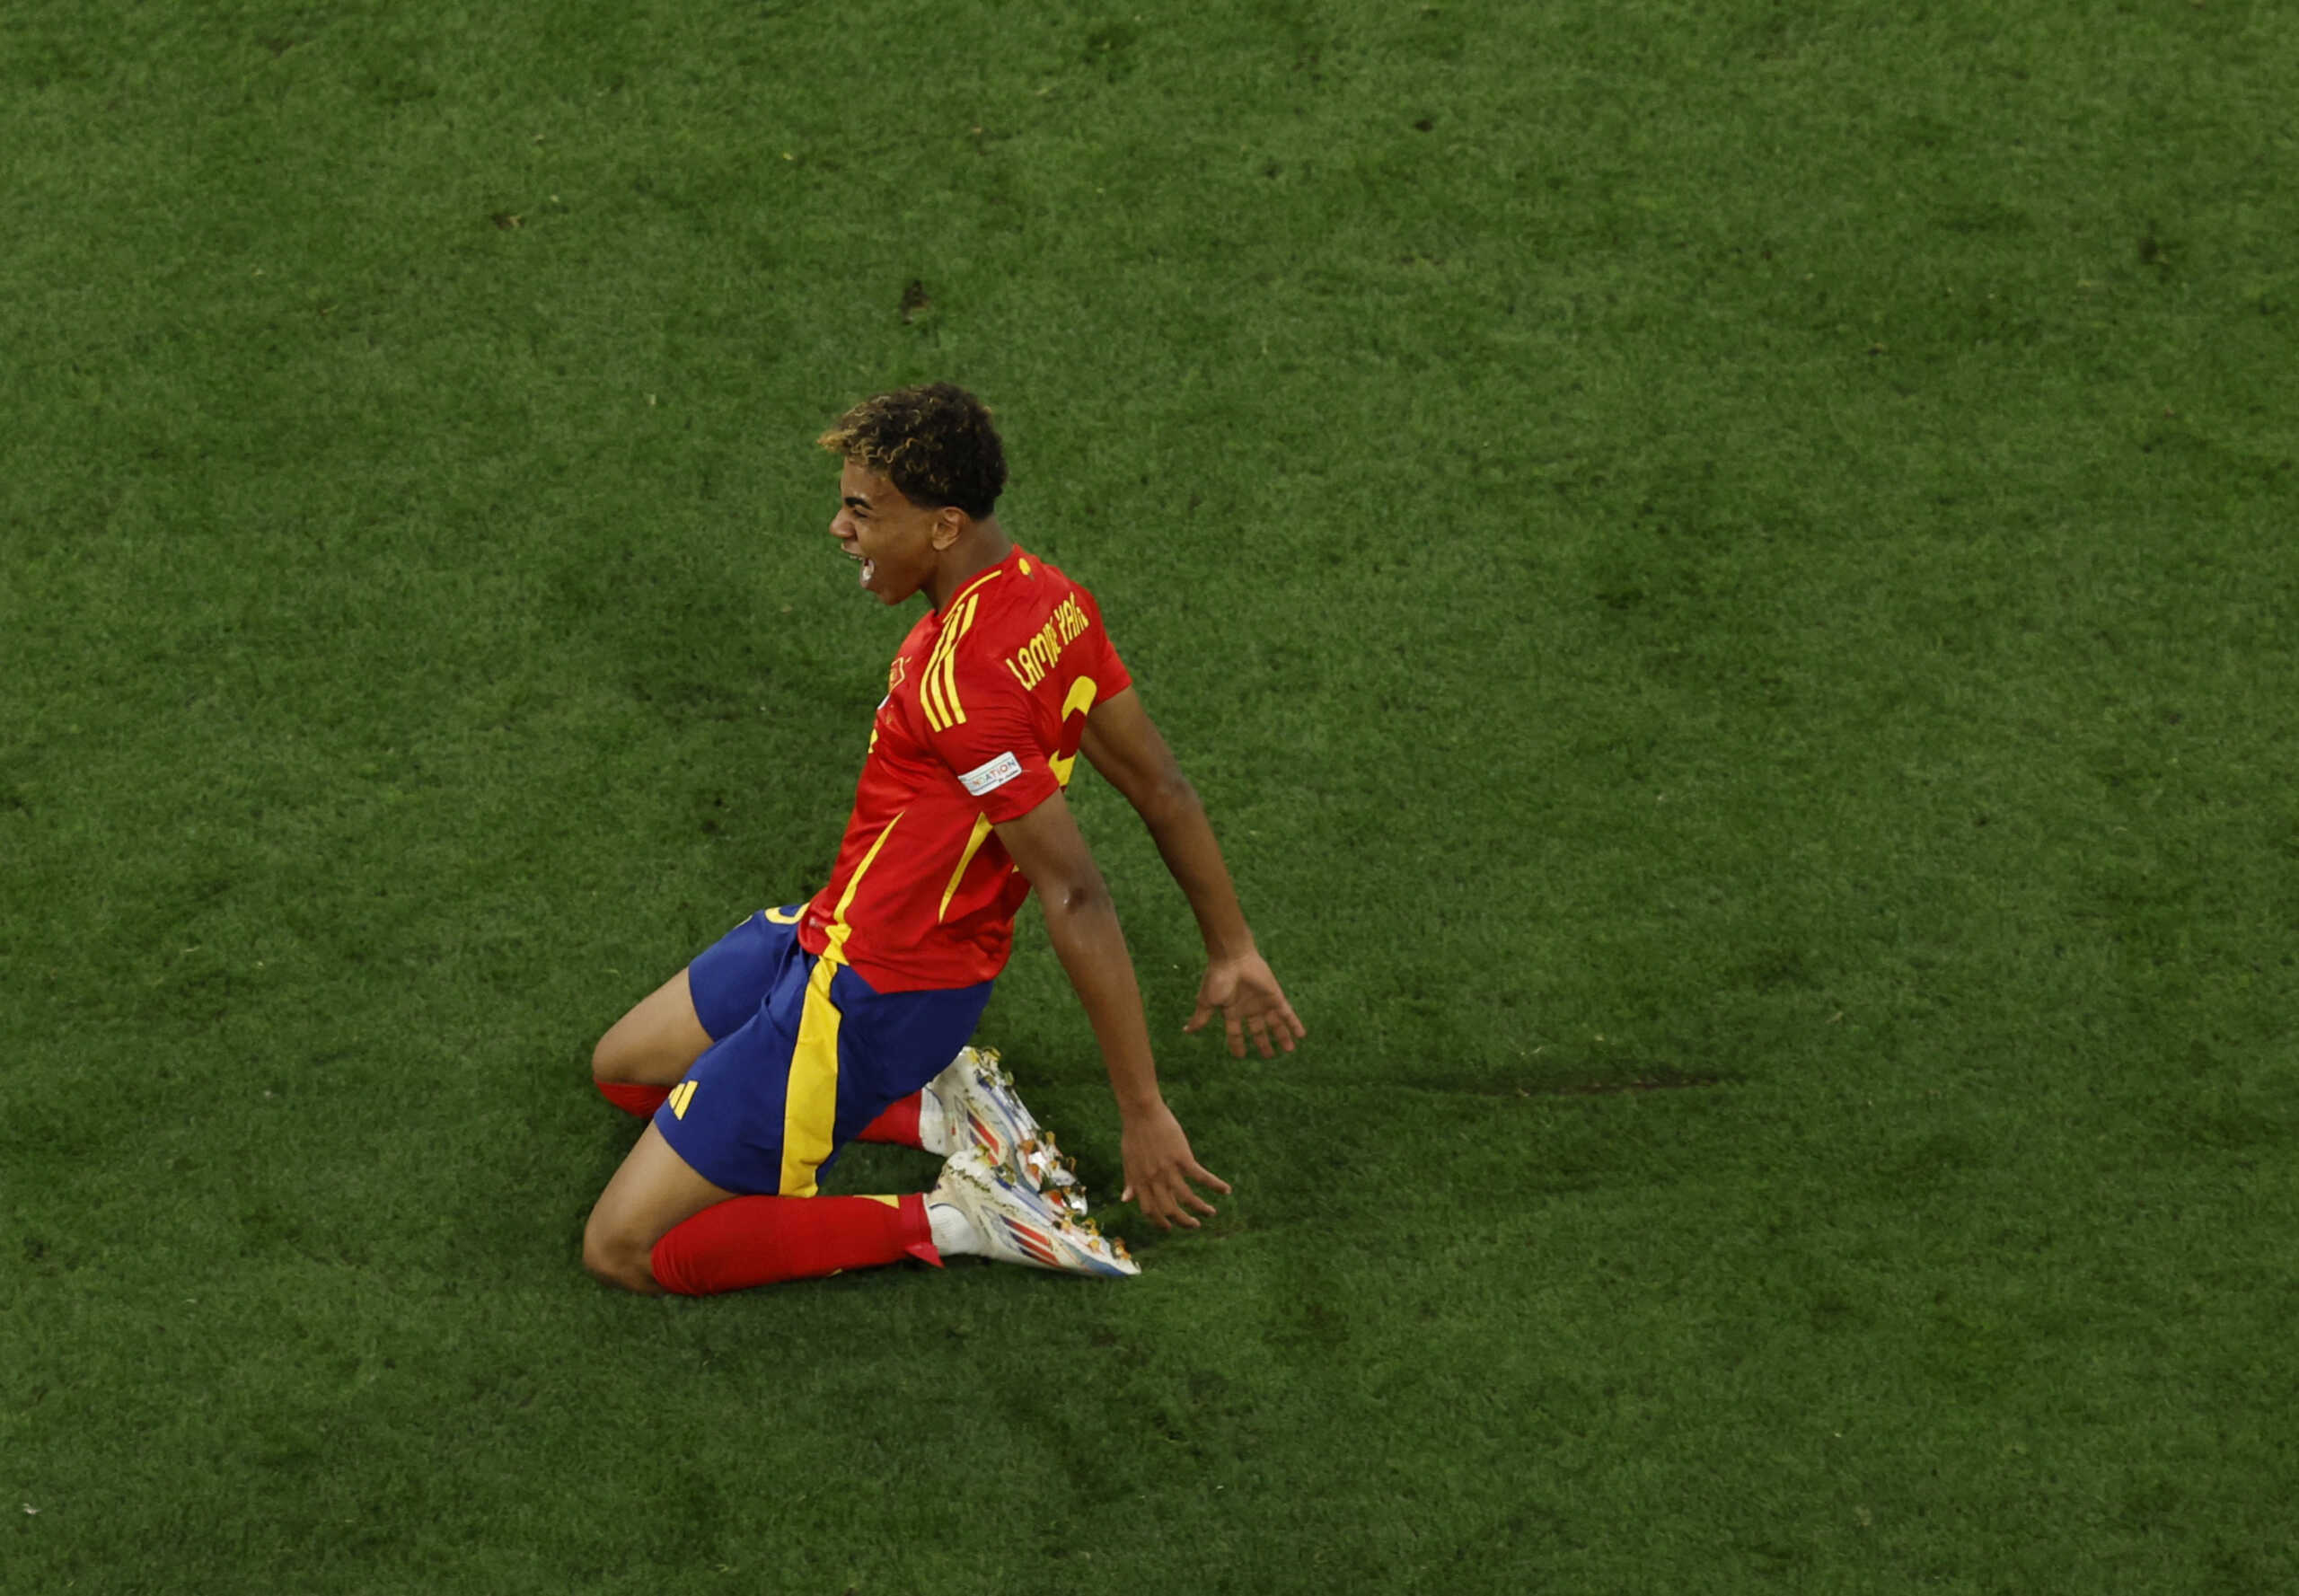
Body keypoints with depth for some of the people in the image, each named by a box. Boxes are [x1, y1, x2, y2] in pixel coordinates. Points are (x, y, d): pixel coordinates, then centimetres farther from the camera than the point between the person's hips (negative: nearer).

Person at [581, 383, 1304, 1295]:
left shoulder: (958, 678, -30)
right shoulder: (1050, 596, -3)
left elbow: (1074, 897, -29)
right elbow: (1161, 789, 6)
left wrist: (1143, 1115, -25)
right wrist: (1234, 953, 17)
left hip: (870, 994, -9)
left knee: (622, 1251, -7)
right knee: (622, 1072, 25)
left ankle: (956, 1219, -6)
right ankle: (936, 1108, 11)